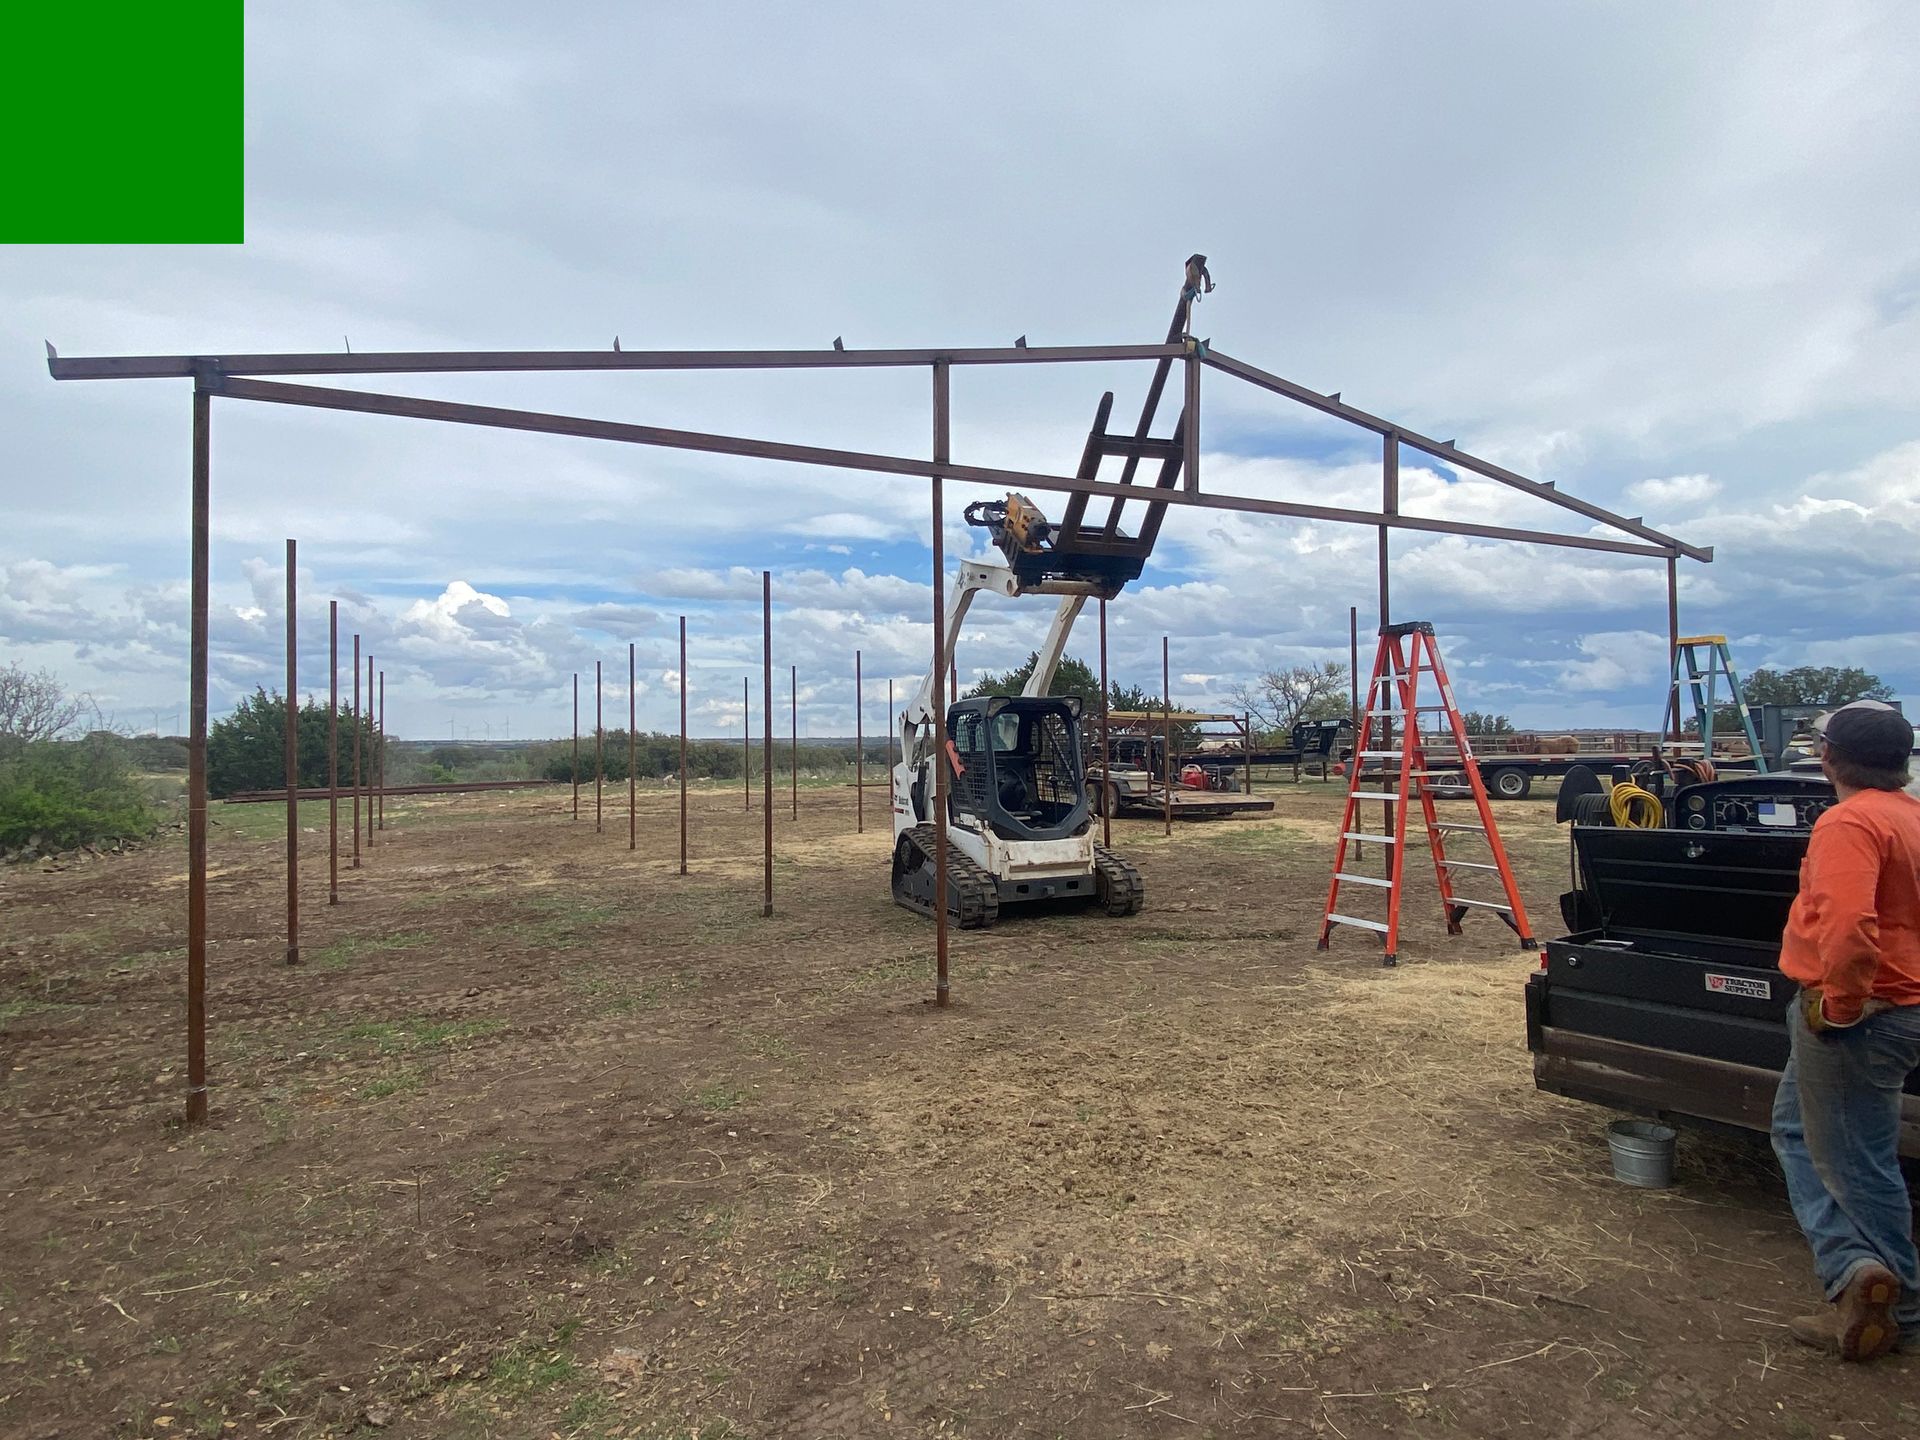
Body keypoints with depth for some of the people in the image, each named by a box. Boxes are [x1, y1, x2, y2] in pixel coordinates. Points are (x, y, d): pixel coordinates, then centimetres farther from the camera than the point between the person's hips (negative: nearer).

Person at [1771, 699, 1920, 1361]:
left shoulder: (1850, 822, -22)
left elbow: (1849, 925, -35)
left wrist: (1841, 1003, -21)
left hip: (1856, 1017, -10)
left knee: (1857, 1163, 3)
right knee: (1798, 1130, 19)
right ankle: (1857, 1265, 17)